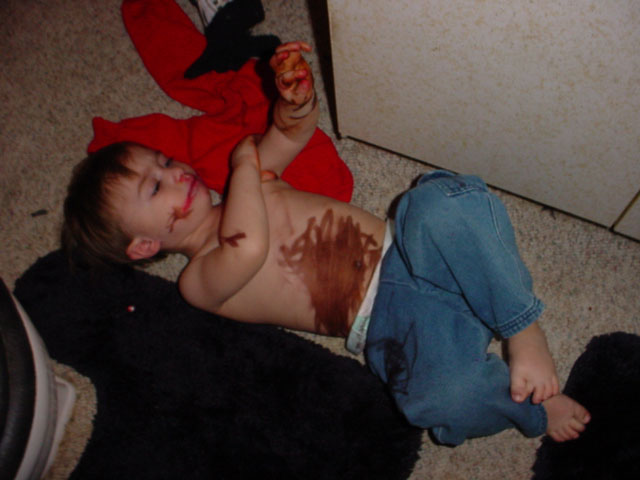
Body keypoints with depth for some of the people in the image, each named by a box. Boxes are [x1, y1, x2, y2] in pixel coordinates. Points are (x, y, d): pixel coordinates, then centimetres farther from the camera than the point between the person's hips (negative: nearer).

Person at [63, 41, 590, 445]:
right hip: (391, 319, -5)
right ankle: (531, 405, -2)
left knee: (445, 199, -31)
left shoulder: (243, 187, 16)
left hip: (406, 250, 5)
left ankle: (524, 331, -16)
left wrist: (296, 99, -10)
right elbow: (250, 248, -28)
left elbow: (294, 131, 15)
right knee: (444, 395, -37)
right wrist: (244, 164, -11)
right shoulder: (199, 280, -6)